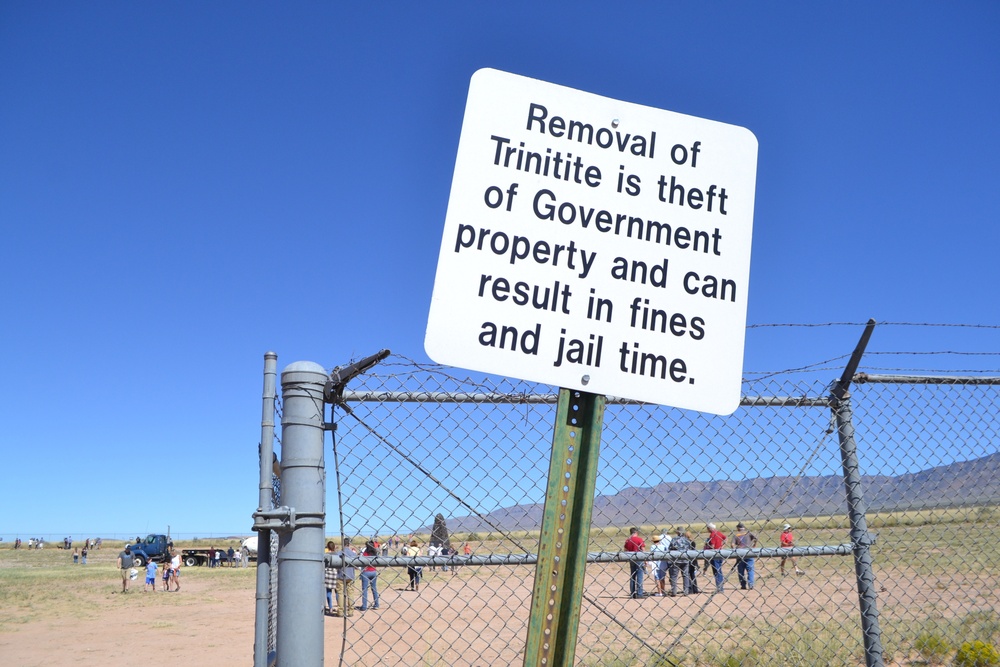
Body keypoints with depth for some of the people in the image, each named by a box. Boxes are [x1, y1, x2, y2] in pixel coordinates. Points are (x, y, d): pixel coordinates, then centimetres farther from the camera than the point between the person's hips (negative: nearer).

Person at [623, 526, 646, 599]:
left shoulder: (627, 540, 6)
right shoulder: (639, 539, -9)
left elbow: (625, 551, 8)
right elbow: (643, 550, -10)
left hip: (631, 560, 5)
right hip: (639, 559, -5)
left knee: (632, 577, 13)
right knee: (639, 577, -2)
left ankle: (632, 594, 16)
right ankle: (639, 594, -3)